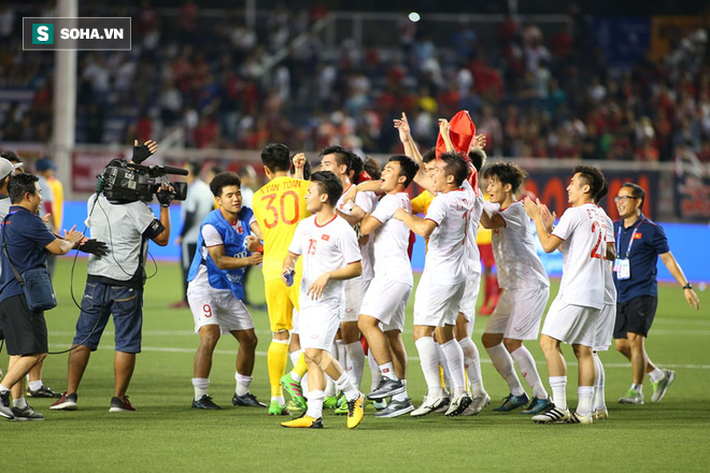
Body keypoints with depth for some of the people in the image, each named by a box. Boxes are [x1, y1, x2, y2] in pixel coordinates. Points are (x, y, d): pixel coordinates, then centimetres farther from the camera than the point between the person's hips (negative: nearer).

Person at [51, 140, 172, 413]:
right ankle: (118, 399, 3)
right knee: (126, 344, 4)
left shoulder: (95, 203, 1)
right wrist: (164, 206, 7)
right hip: (127, 285, -4)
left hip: (96, 281, 4)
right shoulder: (138, 210, -13)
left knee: (83, 339, 8)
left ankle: (70, 394, 4)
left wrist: (135, 160, 27)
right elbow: (163, 238, -3)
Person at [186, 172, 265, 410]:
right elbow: (220, 261, -23)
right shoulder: (211, 225, -19)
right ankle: (199, 396, -16)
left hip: (231, 290, 7)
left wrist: (256, 246, -31)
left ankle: (242, 393, 24)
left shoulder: (247, 216, 1)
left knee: (249, 339, 8)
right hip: (204, 287, -7)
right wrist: (248, 260, -32)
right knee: (209, 336, -21)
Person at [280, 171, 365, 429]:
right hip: (307, 299, 8)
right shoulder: (305, 225, 12)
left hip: (328, 300, -8)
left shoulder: (342, 230, -11)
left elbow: (356, 268, -10)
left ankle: (353, 396, -3)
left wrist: (327, 276, -19)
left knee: (315, 351, -19)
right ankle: (313, 415, 2)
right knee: (312, 357, 4)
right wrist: (287, 266, 1)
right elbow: (292, 253, 23)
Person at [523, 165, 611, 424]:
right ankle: (584, 410, 2)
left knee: (549, 342, -8)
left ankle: (560, 406, -14)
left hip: (574, 292, -9)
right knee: (583, 350, 7)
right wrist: (548, 223, 29)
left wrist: (536, 217, 2)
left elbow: (549, 245, -9)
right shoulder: (599, 216, 19)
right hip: (595, 294, 9)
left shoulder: (575, 213, -8)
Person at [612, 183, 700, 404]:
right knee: (621, 344, 5)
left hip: (643, 294, -6)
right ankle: (660, 375, 23)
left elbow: (669, 259, -2)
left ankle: (636, 390, -7)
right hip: (620, 295, 6)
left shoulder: (651, 230, -5)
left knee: (634, 340, -16)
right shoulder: (614, 228, 10)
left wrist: (686, 286, -5)